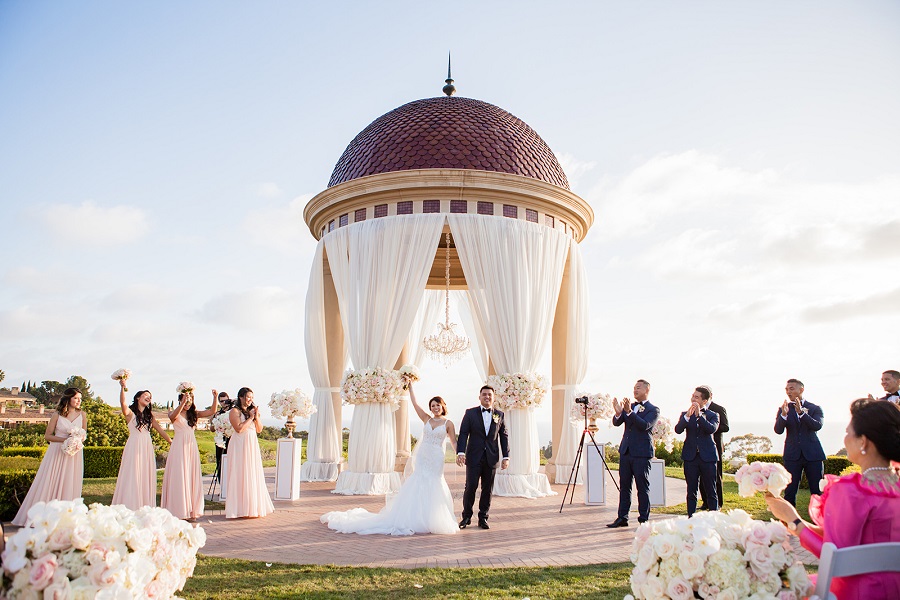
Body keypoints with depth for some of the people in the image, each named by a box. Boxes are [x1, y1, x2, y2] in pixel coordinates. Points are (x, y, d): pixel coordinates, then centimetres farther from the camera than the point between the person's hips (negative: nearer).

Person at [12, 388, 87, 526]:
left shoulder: (82, 415, 2)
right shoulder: (57, 415, -5)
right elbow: (47, 436, -2)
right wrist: (65, 439, -15)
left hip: (75, 454, 2)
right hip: (57, 452, -2)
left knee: (70, 486, 3)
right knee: (49, 484, 1)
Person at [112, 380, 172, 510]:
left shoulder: (149, 416, 17)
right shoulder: (130, 413, 1)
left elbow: (161, 430, 16)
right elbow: (123, 403, -20)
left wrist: (172, 443, 10)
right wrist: (122, 387, -34)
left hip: (147, 448, 5)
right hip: (134, 447, -5)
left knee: (146, 478, 3)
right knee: (132, 477, -5)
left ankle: (145, 508, 6)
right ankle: (130, 508, -2)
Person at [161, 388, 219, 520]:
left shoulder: (194, 414, 13)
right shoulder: (174, 413, 2)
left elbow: (212, 412, 3)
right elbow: (173, 416, -23)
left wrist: (215, 398, -12)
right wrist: (183, 402, -34)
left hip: (192, 446, 4)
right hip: (179, 447, -4)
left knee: (192, 478, 4)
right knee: (179, 478, -4)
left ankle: (191, 509, 9)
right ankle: (178, 510, 0)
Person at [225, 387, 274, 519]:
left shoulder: (252, 411, 15)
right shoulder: (234, 411, -5)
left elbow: (259, 429, 12)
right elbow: (239, 429, -17)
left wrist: (257, 417, -3)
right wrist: (250, 418, -10)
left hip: (252, 445, 7)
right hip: (240, 446, -7)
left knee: (254, 475, 7)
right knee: (241, 476, -5)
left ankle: (254, 506, 13)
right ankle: (240, 508, 0)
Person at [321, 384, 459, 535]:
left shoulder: (448, 423, 2)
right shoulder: (427, 419, 8)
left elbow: (454, 442, 4)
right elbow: (414, 402, 8)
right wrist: (409, 384, 9)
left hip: (436, 460, -2)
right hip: (422, 457, 2)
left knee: (432, 491, 3)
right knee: (417, 487, 0)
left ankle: (430, 520, 14)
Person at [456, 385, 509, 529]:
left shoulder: (500, 415, 9)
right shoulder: (470, 413, 3)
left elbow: (504, 436, 10)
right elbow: (463, 434, -3)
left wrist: (506, 457, 2)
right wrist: (460, 452, -16)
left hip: (491, 458, 2)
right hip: (474, 458, -2)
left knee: (487, 489, 6)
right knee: (470, 487, -2)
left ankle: (483, 518, 17)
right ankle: (466, 517, 13)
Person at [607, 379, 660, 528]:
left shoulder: (653, 410, -3)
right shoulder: (629, 406, 13)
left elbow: (645, 425, -20)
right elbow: (616, 423, 3)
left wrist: (629, 412, -29)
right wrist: (618, 413, -19)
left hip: (641, 453, -5)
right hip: (625, 451, 6)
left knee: (642, 487, 1)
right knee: (624, 486, 9)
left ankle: (644, 519, 9)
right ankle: (622, 517, 14)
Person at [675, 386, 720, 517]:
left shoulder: (713, 415, 3)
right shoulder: (685, 414, 8)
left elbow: (712, 429, -16)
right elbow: (678, 430, -8)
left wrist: (699, 415, -23)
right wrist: (687, 416, -22)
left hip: (708, 457, -1)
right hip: (690, 457, 1)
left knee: (711, 491, 4)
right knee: (691, 491, 6)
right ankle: (691, 518, 11)